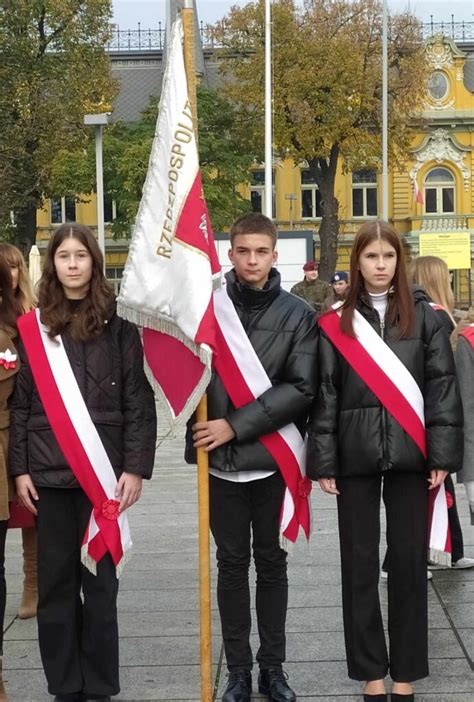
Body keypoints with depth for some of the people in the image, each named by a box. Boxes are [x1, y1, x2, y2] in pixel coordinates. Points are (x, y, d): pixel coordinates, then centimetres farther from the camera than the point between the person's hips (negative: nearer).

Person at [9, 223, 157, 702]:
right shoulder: (32, 328, 6)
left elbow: (139, 403, -1)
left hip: (103, 473, -1)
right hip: (49, 476, 2)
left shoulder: (118, 326, 1)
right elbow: (20, 405, 7)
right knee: (55, 583, 7)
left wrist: (135, 467, -7)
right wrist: (19, 469, 1)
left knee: (100, 581, 5)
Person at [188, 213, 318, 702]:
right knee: (232, 563, 9)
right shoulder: (209, 305, -1)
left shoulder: (297, 313, -2)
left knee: (271, 561, 11)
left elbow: (300, 387, -9)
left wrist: (236, 425, -15)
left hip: (273, 456, 0)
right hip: (223, 458, 0)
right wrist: (203, 428, -12)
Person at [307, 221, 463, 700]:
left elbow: (442, 387, 1)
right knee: (360, 563, 5)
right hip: (356, 457, 0)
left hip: (409, 455, 0)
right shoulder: (335, 324, 3)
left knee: (409, 562, 6)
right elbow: (324, 395, 2)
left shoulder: (423, 317, 4)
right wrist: (323, 462, -3)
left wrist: (442, 455, -6)